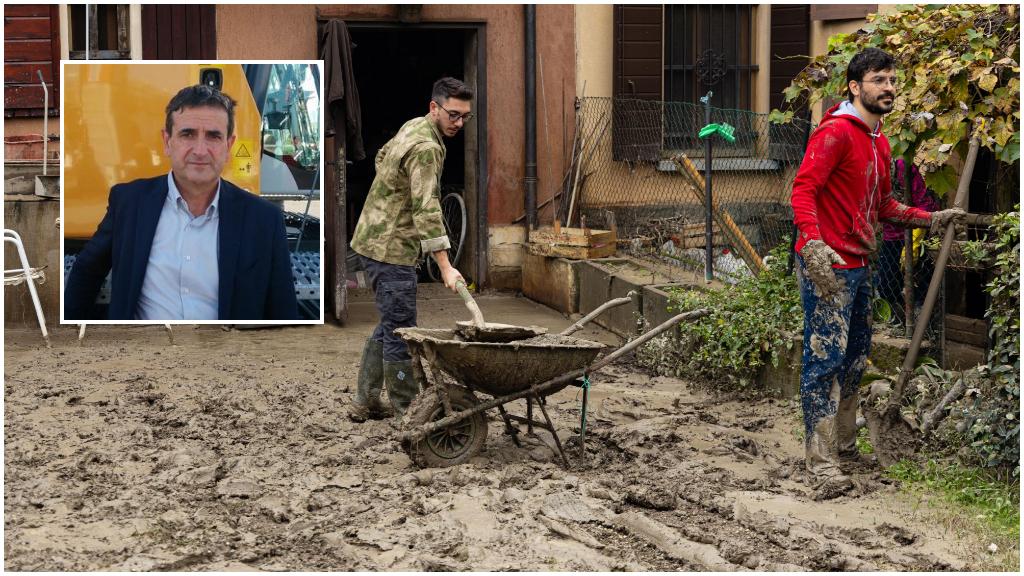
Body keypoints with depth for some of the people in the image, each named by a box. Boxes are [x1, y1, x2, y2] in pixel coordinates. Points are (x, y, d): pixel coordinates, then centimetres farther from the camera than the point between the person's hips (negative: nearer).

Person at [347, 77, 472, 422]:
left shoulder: (413, 127, 10)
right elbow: (427, 212, -27)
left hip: (375, 240, 10)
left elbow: (382, 157, 29)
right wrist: (446, 267, -29)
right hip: (391, 248, -10)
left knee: (390, 325, 17)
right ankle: (407, 414, 1)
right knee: (401, 332, -5)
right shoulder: (425, 148, -21)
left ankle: (365, 402, 22)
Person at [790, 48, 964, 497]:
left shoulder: (878, 142, 17)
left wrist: (931, 219, 16)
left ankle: (845, 445, 32)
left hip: (858, 266, 10)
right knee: (826, 358, -10)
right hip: (826, 265, -10)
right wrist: (813, 245, -35)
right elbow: (803, 189, -22)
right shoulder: (836, 132, -14)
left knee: (856, 357, 18)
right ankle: (822, 463, -8)